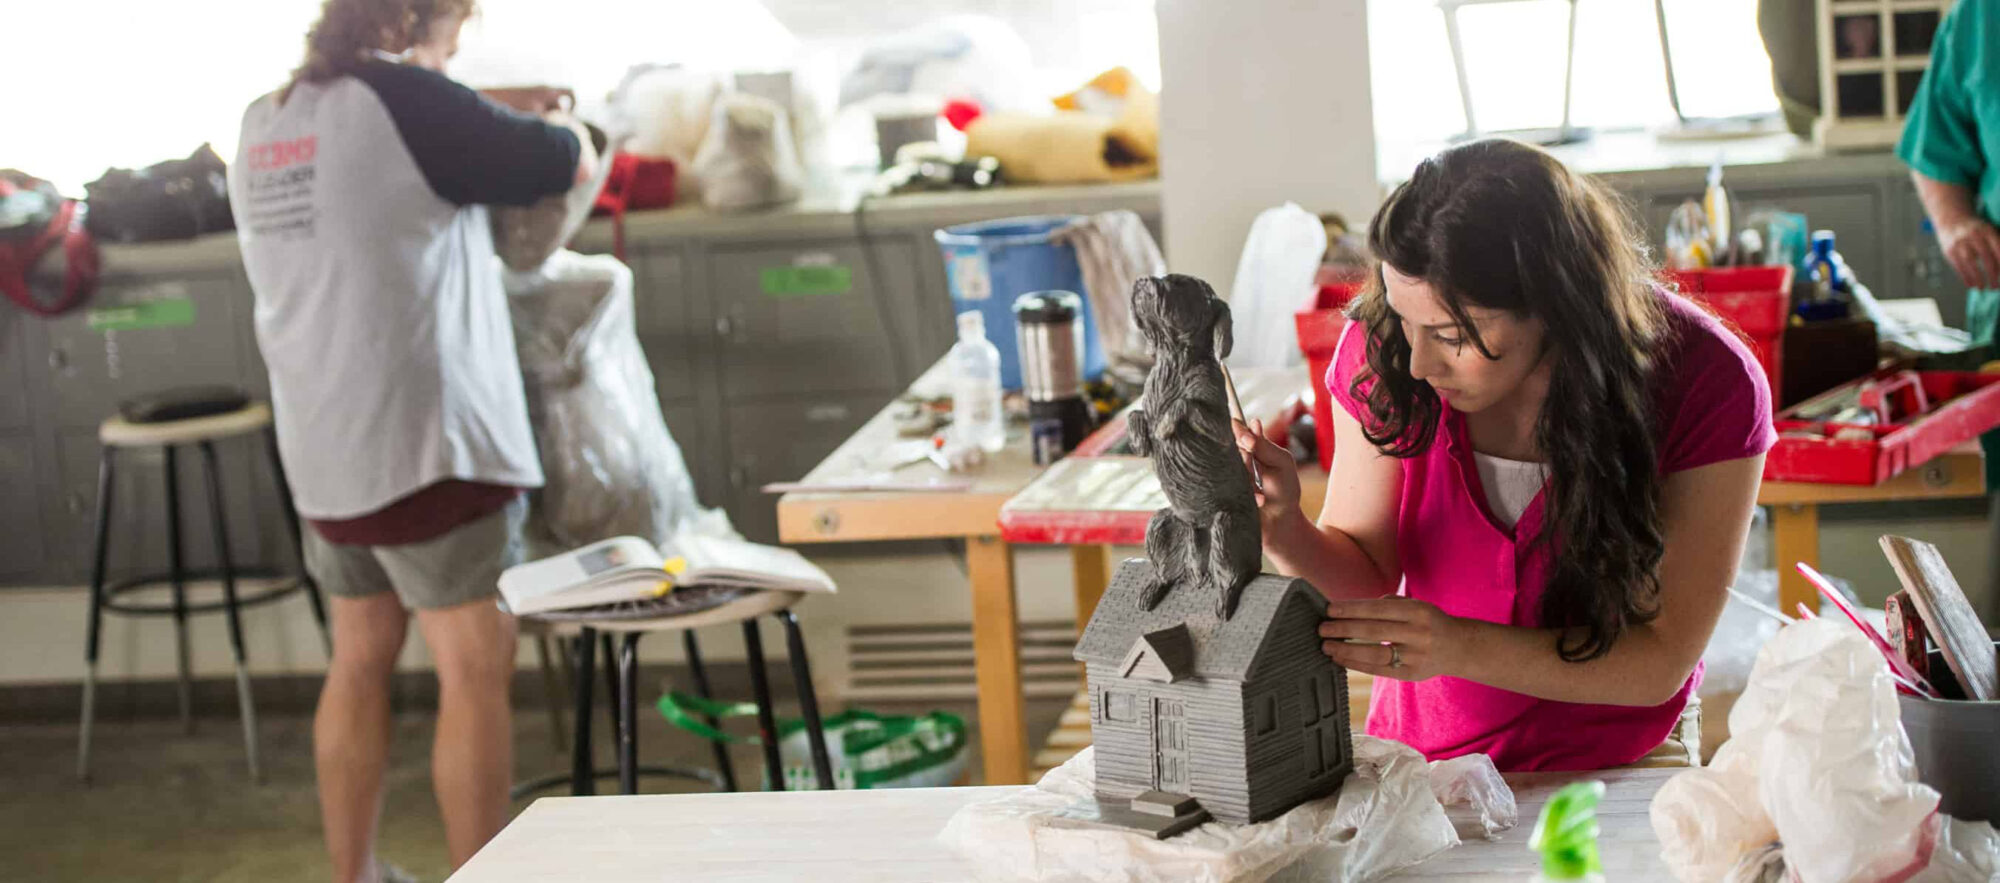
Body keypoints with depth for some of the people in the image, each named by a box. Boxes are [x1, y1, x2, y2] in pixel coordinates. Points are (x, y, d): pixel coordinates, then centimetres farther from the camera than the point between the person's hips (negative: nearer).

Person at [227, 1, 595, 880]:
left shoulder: (265, 123, 9)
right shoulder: (403, 101, -13)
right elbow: (570, 164, -5)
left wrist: (494, 114, 25)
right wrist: (559, 124, 17)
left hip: (324, 447, 8)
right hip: (426, 440, -8)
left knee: (361, 660, 16)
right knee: (476, 670, -2)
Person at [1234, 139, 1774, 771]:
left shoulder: (1708, 382, -17)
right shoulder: (1383, 347, -11)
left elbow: (1661, 660, -16)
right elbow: (1366, 572, -2)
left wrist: (1456, 647, -29)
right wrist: (1287, 534, -25)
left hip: (1616, 761, -1)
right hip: (1417, 757, 1)